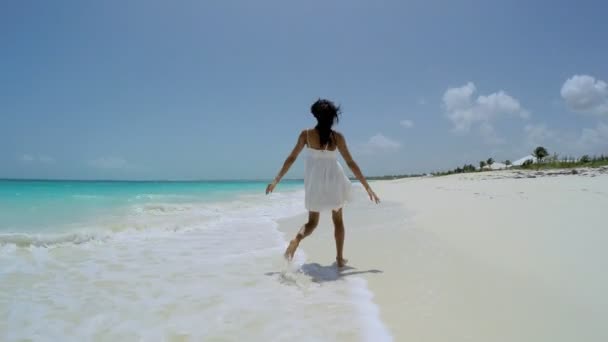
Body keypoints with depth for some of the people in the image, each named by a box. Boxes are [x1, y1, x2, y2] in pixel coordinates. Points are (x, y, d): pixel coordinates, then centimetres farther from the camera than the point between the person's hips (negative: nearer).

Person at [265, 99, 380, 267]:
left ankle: (296, 239, -16)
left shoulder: (306, 134, -5)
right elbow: (351, 163, -7)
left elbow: (291, 158, -4)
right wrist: (367, 187, -2)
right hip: (334, 180, -1)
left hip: (314, 182, 1)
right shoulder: (337, 137, -7)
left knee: (312, 221, 15)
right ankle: (340, 258, 20)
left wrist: (276, 180, 4)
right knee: (338, 220, 18)